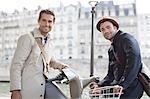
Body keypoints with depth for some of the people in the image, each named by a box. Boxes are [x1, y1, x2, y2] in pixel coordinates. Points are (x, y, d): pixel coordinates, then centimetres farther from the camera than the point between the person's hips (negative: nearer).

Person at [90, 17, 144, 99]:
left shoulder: (126, 39, -8)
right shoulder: (111, 49, 18)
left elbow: (133, 65, -20)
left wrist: (122, 85, -24)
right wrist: (99, 85, 1)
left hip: (131, 87, -8)